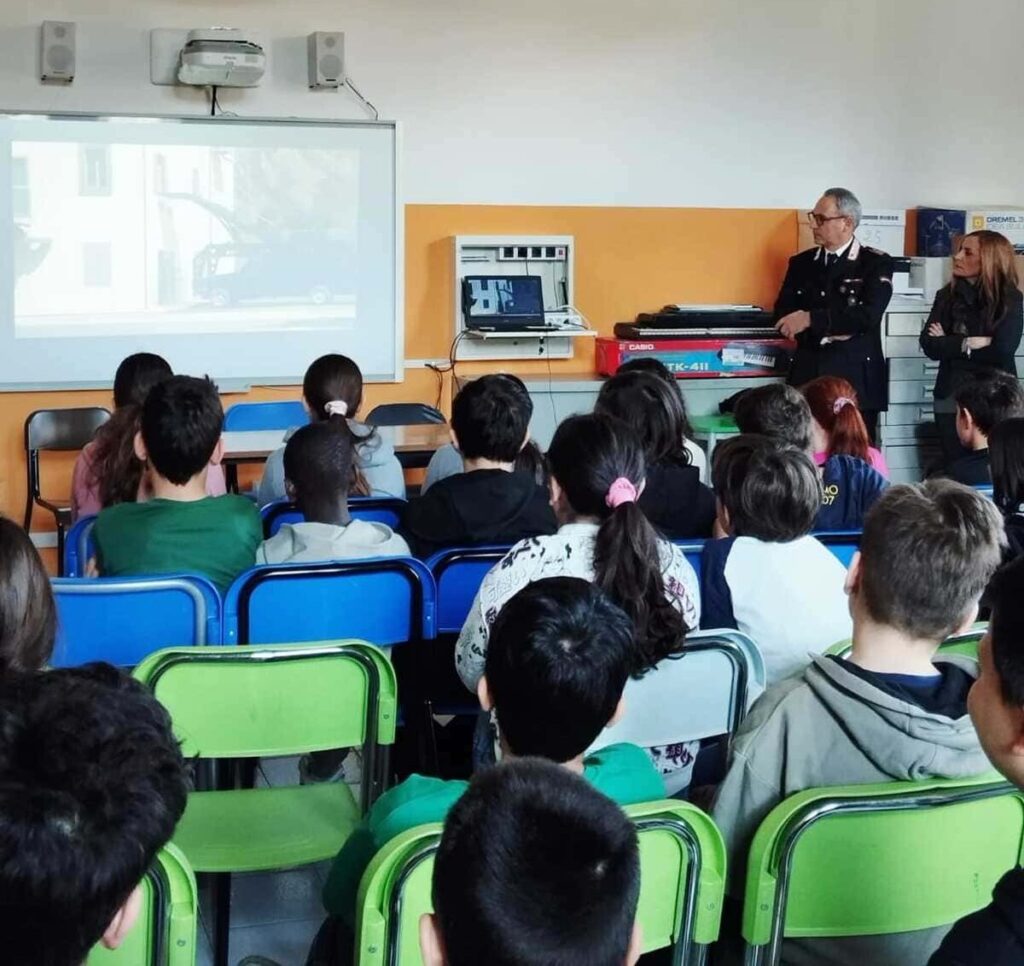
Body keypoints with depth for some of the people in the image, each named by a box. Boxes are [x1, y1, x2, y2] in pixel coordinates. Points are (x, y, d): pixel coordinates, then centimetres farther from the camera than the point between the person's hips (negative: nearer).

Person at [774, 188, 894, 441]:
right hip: (807, 377, 3)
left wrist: (811, 320, -17)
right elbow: (783, 314, 5)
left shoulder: (876, 263, 0)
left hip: (855, 379, -3)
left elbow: (868, 315, -15)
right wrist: (829, 330, -11)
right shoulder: (801, 263, 13)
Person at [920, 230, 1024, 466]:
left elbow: (1002, 351, -17)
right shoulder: (947, 296, 6)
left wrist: (949, 345, -8)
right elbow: (929, 345, -4)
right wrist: (969, 343, -14)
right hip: (951, 396, 3)